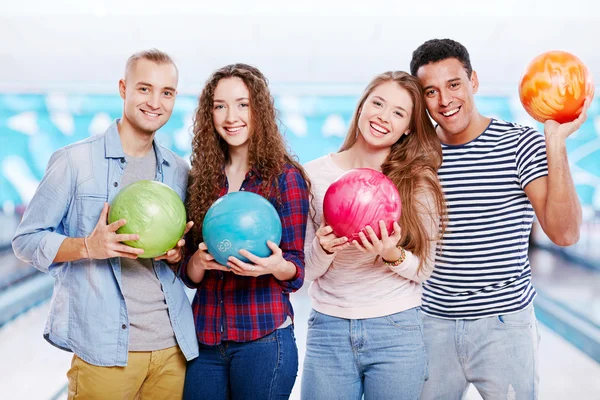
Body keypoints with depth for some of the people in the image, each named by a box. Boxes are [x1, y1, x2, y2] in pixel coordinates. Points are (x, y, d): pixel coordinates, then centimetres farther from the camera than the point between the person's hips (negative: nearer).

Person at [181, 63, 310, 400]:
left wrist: (275, 265, -25)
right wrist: (200, 259, -15)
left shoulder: (286, 176, -6)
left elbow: (296, 269, -4)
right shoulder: (202, 178, 5)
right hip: (204, 339, 4)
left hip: (263, 339, -3)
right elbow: (190, 274, 6)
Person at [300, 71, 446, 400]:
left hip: (397, 332, -1)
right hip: (328, 329, 1)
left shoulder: (419, 182, -4)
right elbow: (308, 271, 2)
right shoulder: (315, 174, -2)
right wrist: (324, 247, -19)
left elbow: (424, 269, 1)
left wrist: (393, 255, -19)